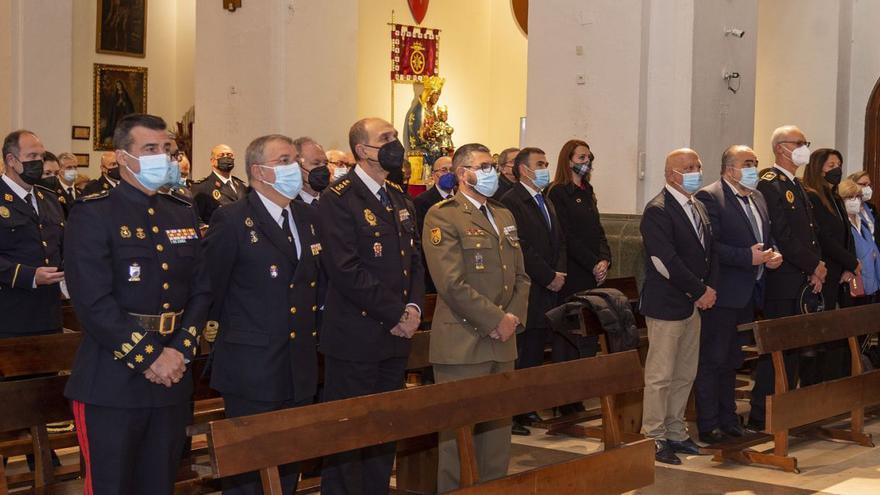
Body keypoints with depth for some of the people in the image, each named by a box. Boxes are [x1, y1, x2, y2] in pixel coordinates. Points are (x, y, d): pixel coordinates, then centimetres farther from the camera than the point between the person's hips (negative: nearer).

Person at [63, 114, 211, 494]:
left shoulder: (183, 213, 12)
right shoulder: (92, 214, -7)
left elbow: (201, 291, 8)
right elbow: (94, 302, -16)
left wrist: (179, 351, -7)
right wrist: (148, 359, -15)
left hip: (173, 378, 5)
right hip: (113, 383, -5)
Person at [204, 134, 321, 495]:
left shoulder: (308, 217, 10)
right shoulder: (232, 221, -11)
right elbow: (209, 288, -8)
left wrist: (311, 326, 12)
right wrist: (224, 326, -2)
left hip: (301, 368, 6)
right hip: (252, 369, -6)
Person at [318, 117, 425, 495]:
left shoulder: (400, 200, 15)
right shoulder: (338, 201, -11)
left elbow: (414, 259, 16)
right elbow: (347, 270, -19)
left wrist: (414, 306, -2)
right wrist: (396, 314, -16)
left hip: (396, 336, 8)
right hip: (355, 337, -7)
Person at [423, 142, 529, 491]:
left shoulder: (504, 216, 18)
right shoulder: (442, 216, -8)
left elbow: (520, 275, 17)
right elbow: (452, 283, -16)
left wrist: (514, 317, -1)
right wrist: (495, 320, -14)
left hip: (503, 343, 7)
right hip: (463, 343, -7)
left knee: (498, 430, 12)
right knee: (461, 433, -1)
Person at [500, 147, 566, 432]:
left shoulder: (546, 203, 20)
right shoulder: (511, 202, -10)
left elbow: (559, 242, 20)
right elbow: (521, 248, -16)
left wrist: (559, 273, 3)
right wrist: (549, 277, -13)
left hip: (548, 291, 8)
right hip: (526, 291, -8)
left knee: (535, 353, 9)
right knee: (521, 354, -6)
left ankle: (529, 409, 16)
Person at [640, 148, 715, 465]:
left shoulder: (699, 208, 15)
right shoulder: (658, 211, -14)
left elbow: (708, 251, 19)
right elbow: (666, 261, -21)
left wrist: (709, 287, 2)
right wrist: (701, 291, -16)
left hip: (694, 304, 9)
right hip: (666, 304, -9)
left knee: (685, 374, 13)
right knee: (660, 375, -2)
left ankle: (675, 433, 22)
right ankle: (654, 437, 5)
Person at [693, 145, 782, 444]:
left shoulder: (758, 198, 16)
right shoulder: (709, 198, -12)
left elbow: (766, 237, 24)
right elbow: (709, 246, -20)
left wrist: (772, 255, 2)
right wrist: (748, 257, -23)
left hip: (749, 294, 8)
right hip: (722, 294, -8)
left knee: (731, 360, 16)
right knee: (712, 360, -2)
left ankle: (728, 420, 25)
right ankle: (708, 426, 5)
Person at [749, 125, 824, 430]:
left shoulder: (798, 187, 19)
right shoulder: (770, 184, -11)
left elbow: (809, 234, 18)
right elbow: (782, 237, -18)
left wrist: (817, 270, 4)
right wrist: (815, 266, -12)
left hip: (804, 282, 9)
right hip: (782, 283, -9)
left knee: (793, 348, 12)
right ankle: (760, 418, 0)